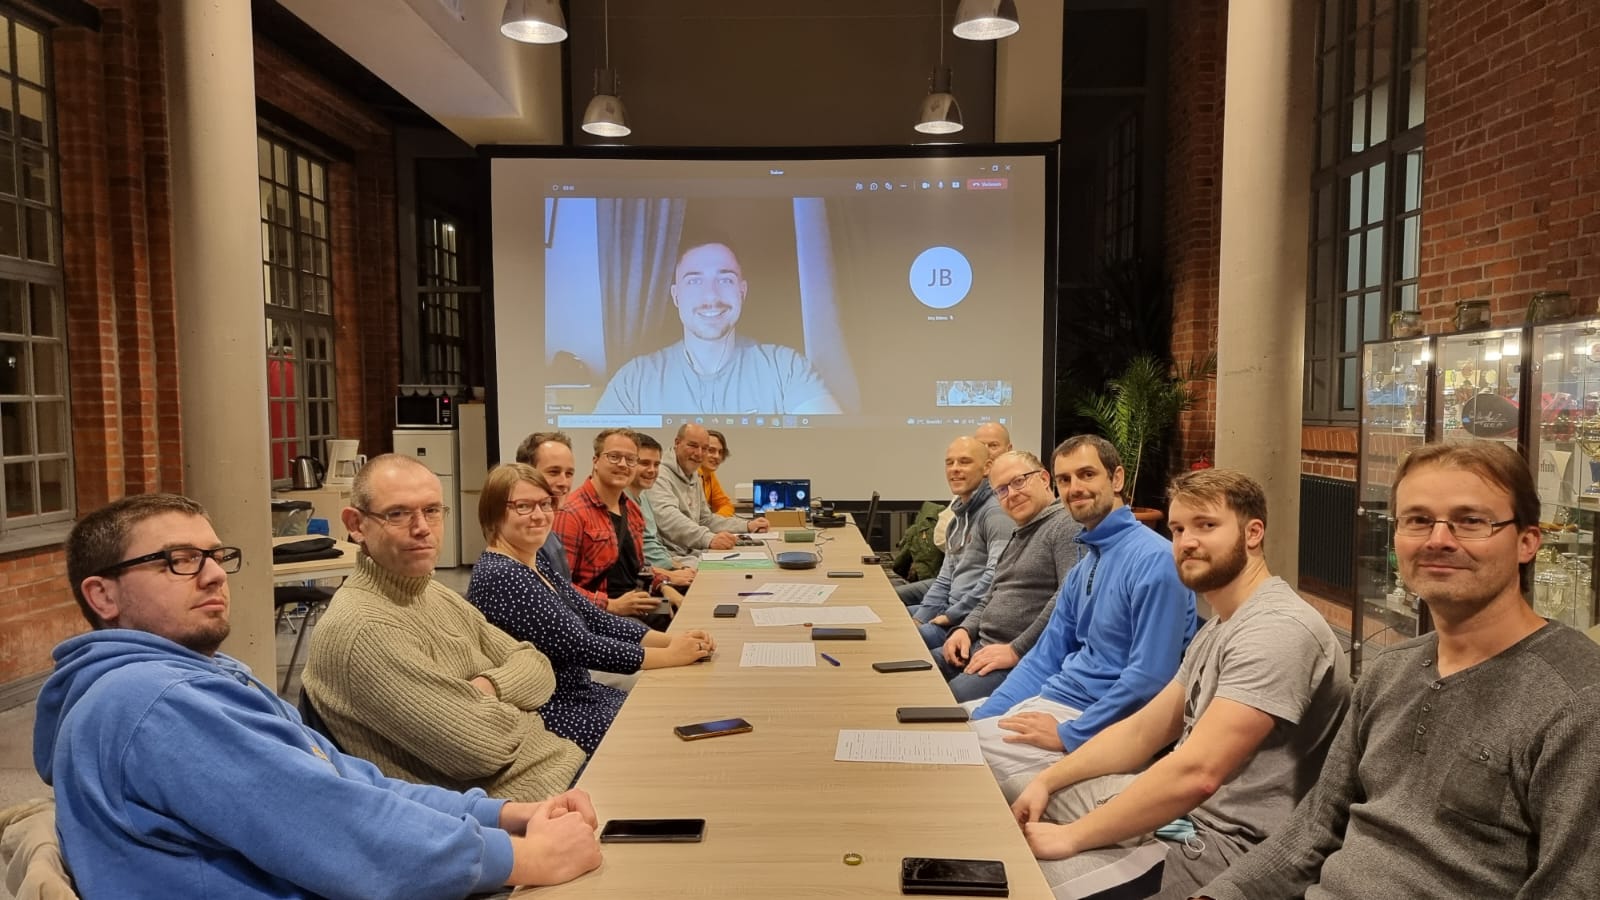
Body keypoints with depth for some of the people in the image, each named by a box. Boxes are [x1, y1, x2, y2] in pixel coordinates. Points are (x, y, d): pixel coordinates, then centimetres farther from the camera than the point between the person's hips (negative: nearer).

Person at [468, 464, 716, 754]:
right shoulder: (500, 577, -20)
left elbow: (597, 620, 5)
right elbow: (578, 645, -24)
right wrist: (671, 655, -19)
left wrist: (672, 640, -8)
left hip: (577, 694, 9)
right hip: (549, 715, -9)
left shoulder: (536, 568, 9)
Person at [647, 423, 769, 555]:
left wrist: (747, 526, 15)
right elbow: (668, 518, -29)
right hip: (666, 555, -9)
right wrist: (709, 539, -42)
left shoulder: (693, 476, 19)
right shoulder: (660, 474, -13)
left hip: (689, 553, 9)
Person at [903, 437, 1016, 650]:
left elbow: (995, 577, -24)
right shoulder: (959, 514, 19)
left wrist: (951, 615, -17)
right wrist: (919, 619, 7)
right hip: (951, 611, 9)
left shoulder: (996, 511, -13)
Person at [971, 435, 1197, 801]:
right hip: (1050, 701, 9)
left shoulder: (1154, 560, -17)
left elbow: (1150, 678, -22)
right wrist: (980, 719, 3)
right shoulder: (1083, 567, 13)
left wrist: (1069, 735, -17)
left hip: (1095, 726, -8)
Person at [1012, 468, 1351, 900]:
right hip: (1186, 810, 10)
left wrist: (1073, 837, -23)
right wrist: (1046, 780, -1)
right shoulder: (1218, 627, 12)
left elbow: (1196, 773, -30)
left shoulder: (1277, 631, -22)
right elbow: (1141, 731, 12)